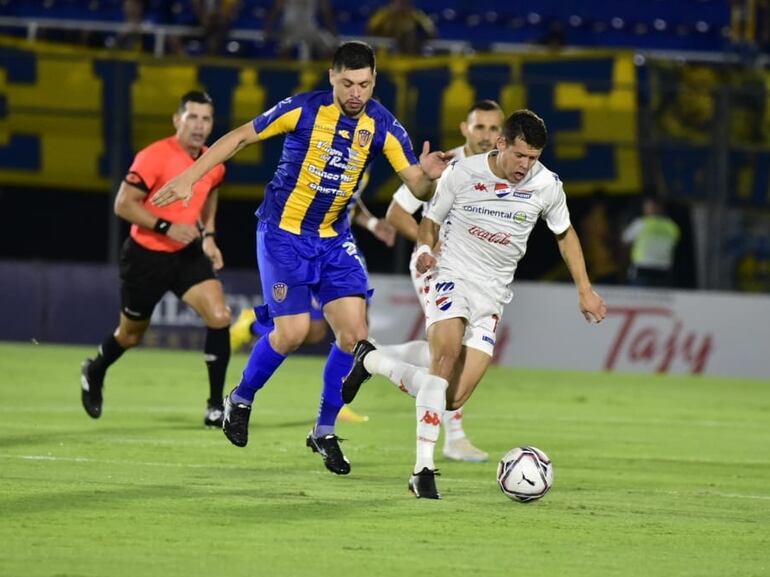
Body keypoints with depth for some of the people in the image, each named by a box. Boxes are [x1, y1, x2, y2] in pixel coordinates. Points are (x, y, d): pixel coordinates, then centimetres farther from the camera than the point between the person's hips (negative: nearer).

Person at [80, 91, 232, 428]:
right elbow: (124, 204, -20)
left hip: (188, 254, 4)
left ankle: (216, 406, -9)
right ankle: (94, 373, 47)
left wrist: (208, 235, 8)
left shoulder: (214, 164, -2)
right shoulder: (155, 157, -21)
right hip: (146, 256, -4)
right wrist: (166, 228, -27)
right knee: (131, 334, 13)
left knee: (219, 317, -17)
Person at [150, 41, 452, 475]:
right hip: (284, 233, -4)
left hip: (334, 238, 4)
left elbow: (418, 188, -10)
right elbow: (240, 137, -8)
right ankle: (241, 400, 18)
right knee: (293, 333, -11)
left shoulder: (382, 127, -9)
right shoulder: (304, 110, -17)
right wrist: (189, 178, -11)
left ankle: (325, 432, 8)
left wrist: (429, 176, -34)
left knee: (354, 332, -8)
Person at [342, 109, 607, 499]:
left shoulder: (546, 186, -2)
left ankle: (371, 360, 18)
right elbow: (431, 219, 6)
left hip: (492, 297, 3)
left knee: (454, 399, -6)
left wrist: (584, 290, 13)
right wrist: (424, 250, -15)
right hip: (452, 277, -3)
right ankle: (423, 468, -29)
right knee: (447, 353, -33)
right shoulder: (462, 174, -8)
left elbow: (564, 233, 15)